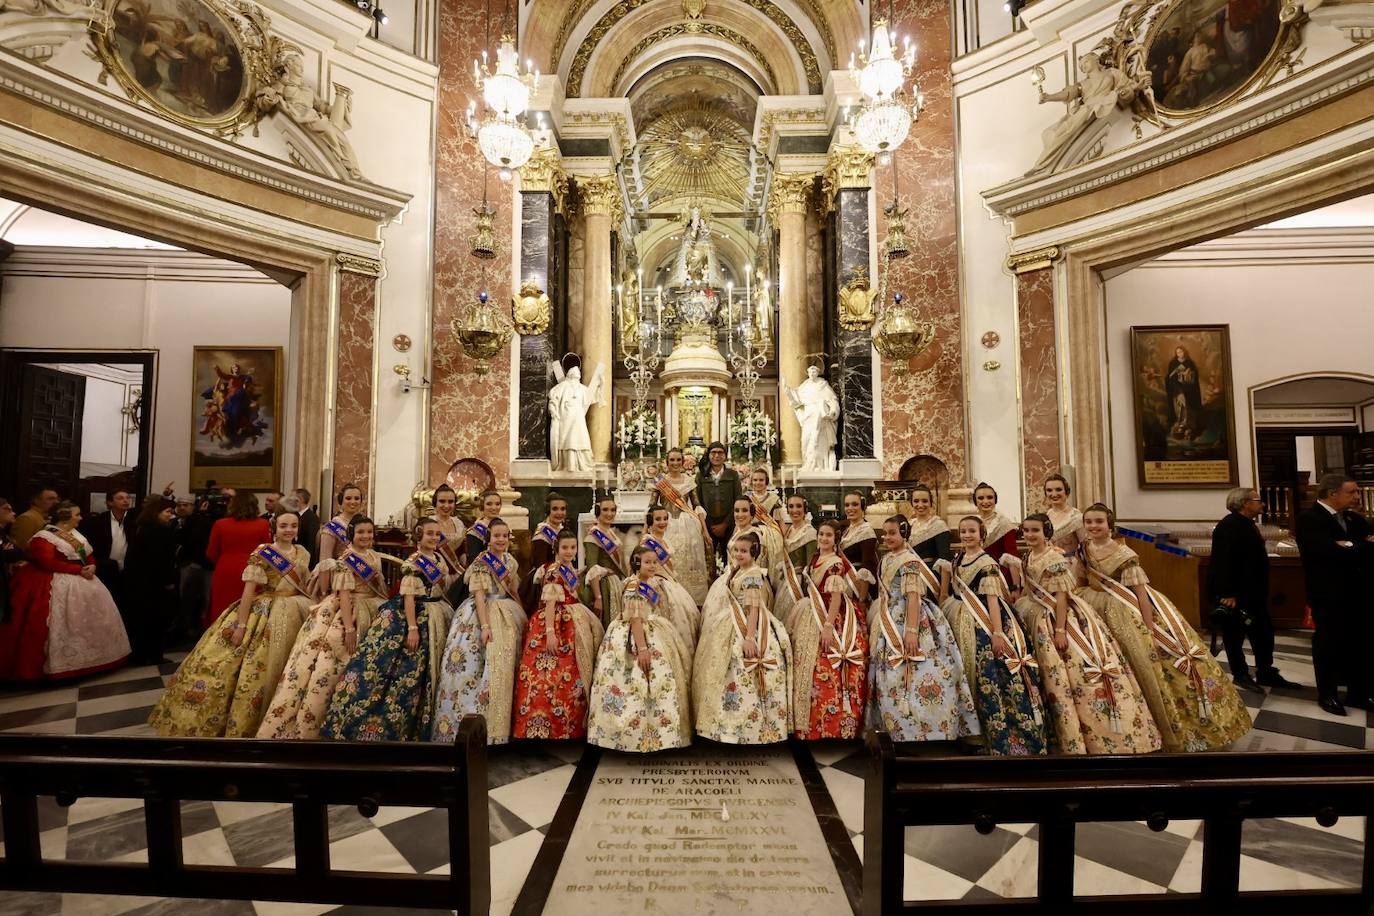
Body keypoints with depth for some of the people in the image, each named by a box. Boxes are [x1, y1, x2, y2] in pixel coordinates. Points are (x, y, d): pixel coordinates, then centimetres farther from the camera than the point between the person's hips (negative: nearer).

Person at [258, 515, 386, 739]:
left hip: (370, 610, 5)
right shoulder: (347, 560, -7)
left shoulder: (375, 557, 13)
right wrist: (349, 628, -22)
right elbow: (345, 594, -15)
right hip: (345, 610, -5)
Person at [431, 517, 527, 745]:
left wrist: (523, 617, 14)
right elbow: (479, 595, -16)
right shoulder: (481, 562, -9)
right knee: (478, 663, -10)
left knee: (503, 666, 7)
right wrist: (484, 625, -25)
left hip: (507, 616, 6)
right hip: (481, 614, -6)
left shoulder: (511, 562, 9)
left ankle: (495, 724, 17)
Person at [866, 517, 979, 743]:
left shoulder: (909, 561, -13)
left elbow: (913, 597, -21)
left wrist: (911, 631, -28)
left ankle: (921, 731, 5)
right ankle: (902, 729, 22)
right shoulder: (887, 559, 13)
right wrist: (877, 625, 21)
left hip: (908, 622, -9)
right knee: (893, 678, 12)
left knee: (911, 678, -5)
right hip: (890, 625, 9)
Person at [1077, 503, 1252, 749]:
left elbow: (1140, 591, -18)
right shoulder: (1083, 551, -1)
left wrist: (1149, 629, -22)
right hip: (1106, 615, 4)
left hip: (1133, 613, -4)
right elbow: (1083, 584, 12)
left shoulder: (1124, 554, -15)